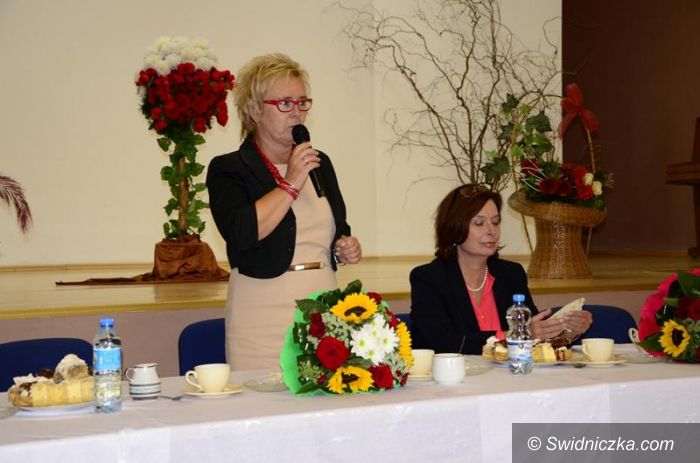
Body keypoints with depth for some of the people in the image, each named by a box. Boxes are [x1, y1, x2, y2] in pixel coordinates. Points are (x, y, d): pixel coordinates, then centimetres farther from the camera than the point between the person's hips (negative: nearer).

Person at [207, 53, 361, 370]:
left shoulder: (320, 163, 15)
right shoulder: (229, 169, -3)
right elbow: (241, 233, -20)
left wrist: (346, 248, 7)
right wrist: (290, 185, -15)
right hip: (264, 318, -5)